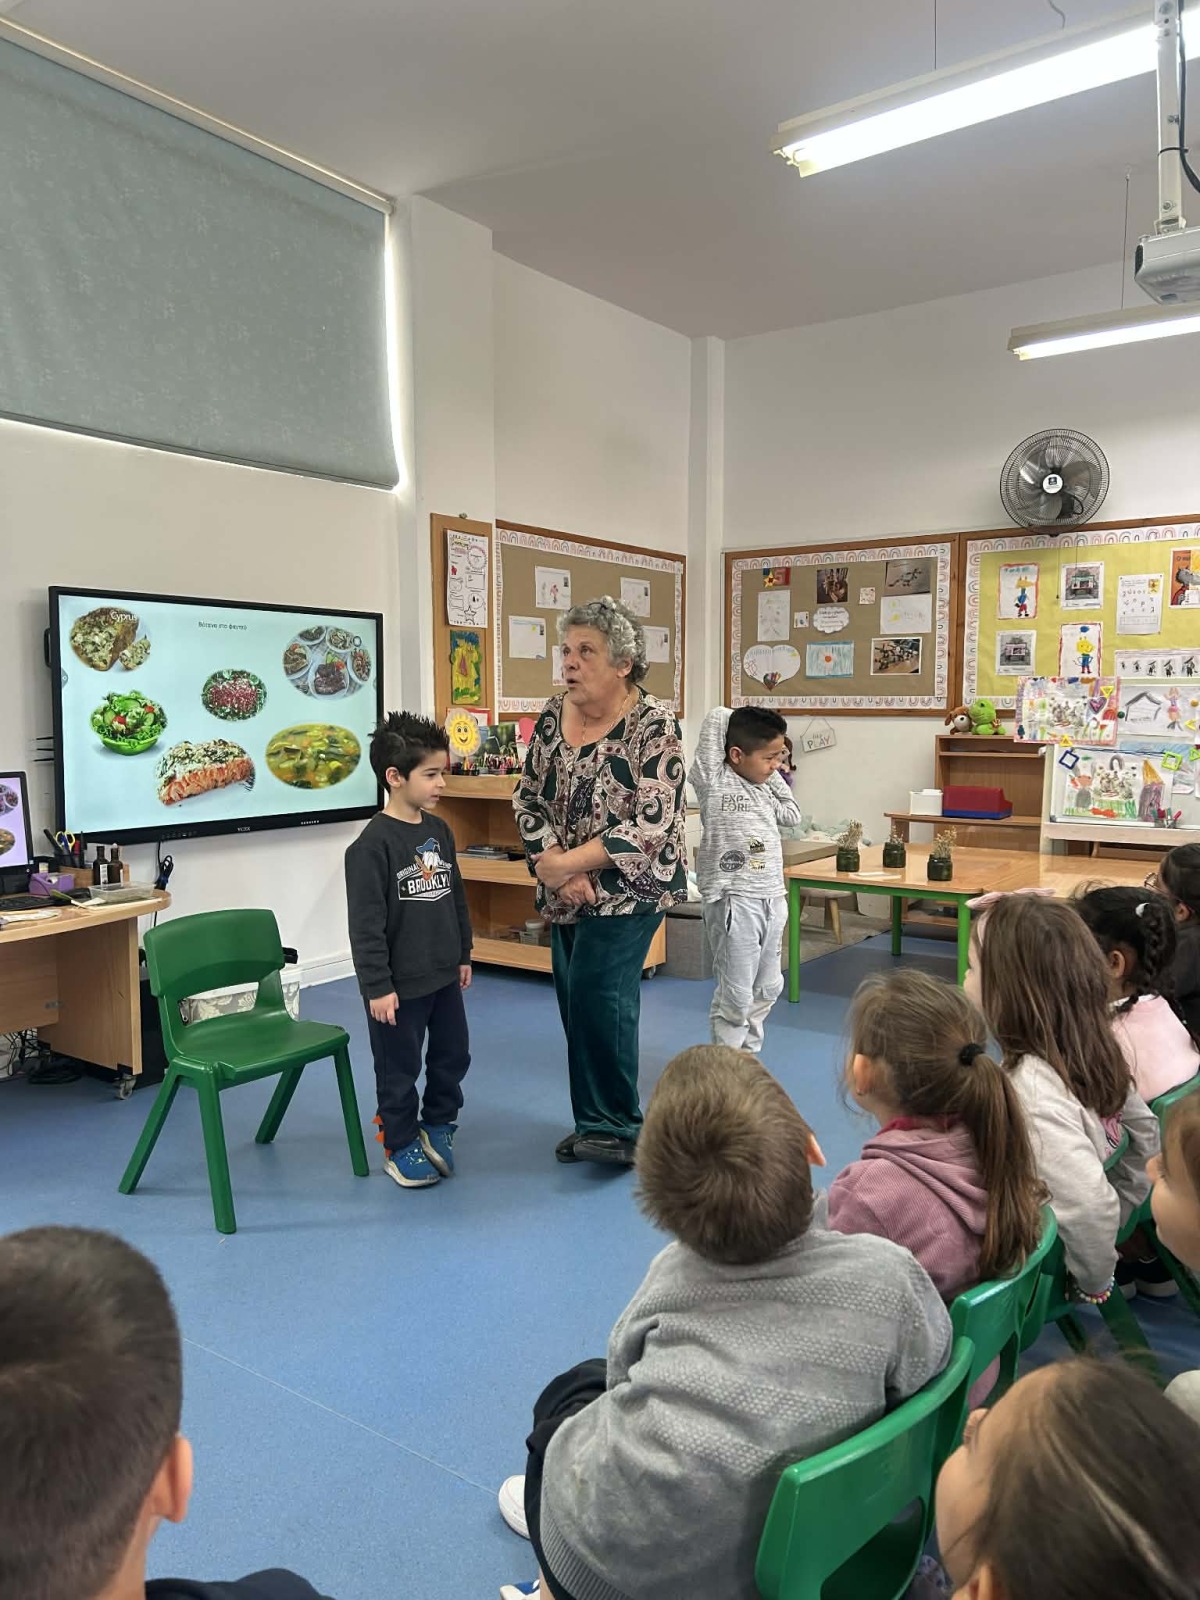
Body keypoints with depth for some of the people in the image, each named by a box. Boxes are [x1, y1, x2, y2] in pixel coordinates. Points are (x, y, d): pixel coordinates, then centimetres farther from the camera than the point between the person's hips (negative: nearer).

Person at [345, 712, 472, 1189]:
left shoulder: (440, 830, 3)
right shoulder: (372, 843, -19)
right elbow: (366, 923, -19)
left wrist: (463, 954, 17)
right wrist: (377, 986, -18)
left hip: (444, 975, 7)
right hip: (400, 984, -7)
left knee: (452, 1055, 19)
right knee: (400, 1069, 9)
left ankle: (437, 1125, 40)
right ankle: (400, 1146, 27)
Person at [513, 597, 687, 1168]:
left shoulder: (654, 725, -16)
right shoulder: (552, 715, 1)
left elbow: (651, 826, -21)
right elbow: (527, 800, 3)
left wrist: (565, 863, -22)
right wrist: (559, 870, -12)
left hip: (629, 885, -6)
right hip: (567, 891, 6)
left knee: (598, 993, -14)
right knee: (576, 1002, 11)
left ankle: (618, 1127, 4)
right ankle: (596, 1123, 28)